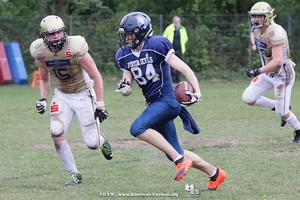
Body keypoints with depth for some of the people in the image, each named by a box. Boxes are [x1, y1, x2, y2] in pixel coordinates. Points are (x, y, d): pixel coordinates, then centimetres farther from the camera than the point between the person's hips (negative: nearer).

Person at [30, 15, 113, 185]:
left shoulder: (75, 48, -26)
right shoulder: (40, 52, -11)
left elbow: (96, 77, -17)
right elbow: (44, 79, 10)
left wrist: (100, 105, -16)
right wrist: (43, 99, -6)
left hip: (83, 94, -4)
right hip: (62, 96, 4)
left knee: (92, 143, -8)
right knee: (57, 134, -18)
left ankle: (102, 141, 33)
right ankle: (75, 174, -1)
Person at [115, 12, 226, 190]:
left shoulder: (157, 46, -14)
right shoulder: (124, 56, 6)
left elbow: (184, 69, -13)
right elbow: (128, 90, 10)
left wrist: (197, 93, -24)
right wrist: (124, 88, -14)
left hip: (168, 101, -7)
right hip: (154, 105, 8)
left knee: (138, 128, -29)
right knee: (175, 154, 9)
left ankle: (180, 160, -24)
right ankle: (215, 174, 27)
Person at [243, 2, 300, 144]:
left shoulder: (275, 33, -27)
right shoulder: (258, 31, 1)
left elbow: (277, 61, -32)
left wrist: (258, 72, -37)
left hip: (282, 75, -8)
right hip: (268, 73, 8)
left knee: (282, 113, -3)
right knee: (248, 98, -3)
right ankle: (278, 107, 15)